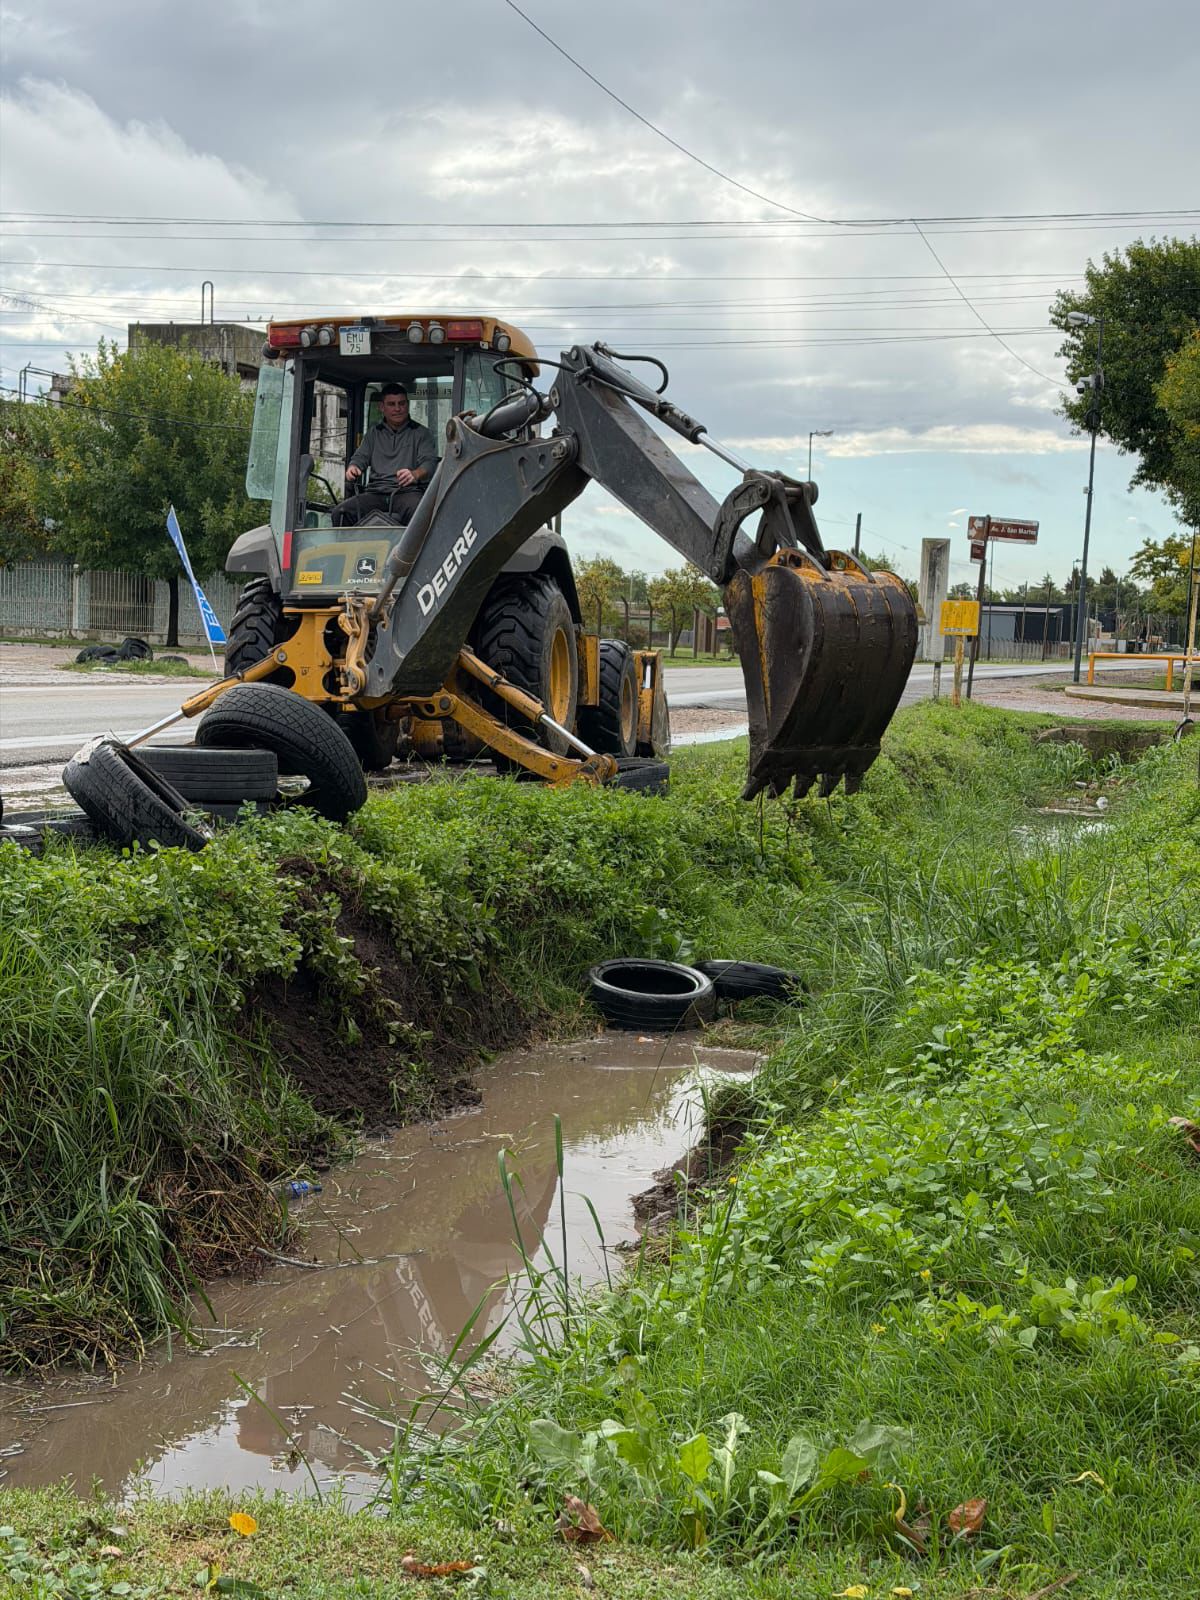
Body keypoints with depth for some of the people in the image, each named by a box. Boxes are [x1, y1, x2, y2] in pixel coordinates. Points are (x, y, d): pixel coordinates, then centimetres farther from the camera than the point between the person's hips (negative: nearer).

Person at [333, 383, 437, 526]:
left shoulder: (421, 433, 15)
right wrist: (353, 467, -6)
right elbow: (360, 457, 21)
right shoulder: (373, 433, 27)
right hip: (376, 492, 3)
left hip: (408, 491, -3)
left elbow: (429, 462, 2)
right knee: (340, 513, -24)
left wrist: (415, 474, -22)